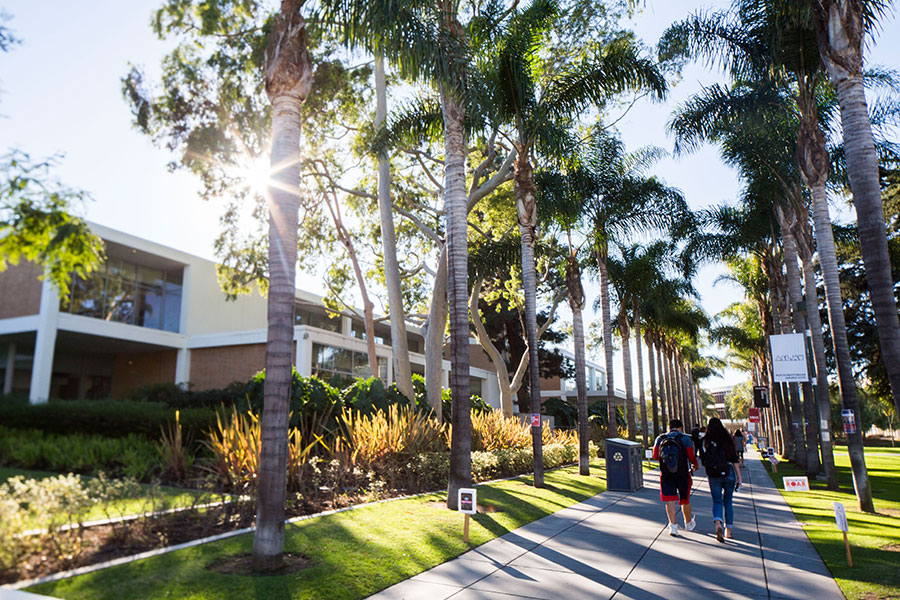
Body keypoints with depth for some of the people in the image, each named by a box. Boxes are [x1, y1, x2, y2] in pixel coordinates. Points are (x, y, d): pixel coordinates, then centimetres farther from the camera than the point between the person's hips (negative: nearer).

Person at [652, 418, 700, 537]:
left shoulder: (660, 439, 3)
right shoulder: (685, 438, -4)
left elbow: (655, 456, 5)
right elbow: (691, 457, -9)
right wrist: (696, 465, 12)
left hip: (666, 475, 1)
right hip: (682, 474, -1)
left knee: (670, 500, 3)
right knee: (685, 500, 16)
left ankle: (673, 525, -9)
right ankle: (688, 523, 34)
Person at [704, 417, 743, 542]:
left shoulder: (706, 441, -3)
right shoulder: (728, 440, 1)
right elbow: (734, 460, 1)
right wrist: (739, 477, 4)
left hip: (713, 475, -1)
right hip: (728, 474, 1)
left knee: (717, 501, 6)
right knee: (728, 501, 15)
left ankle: (718, 524, -20)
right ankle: (728, 530, 17)